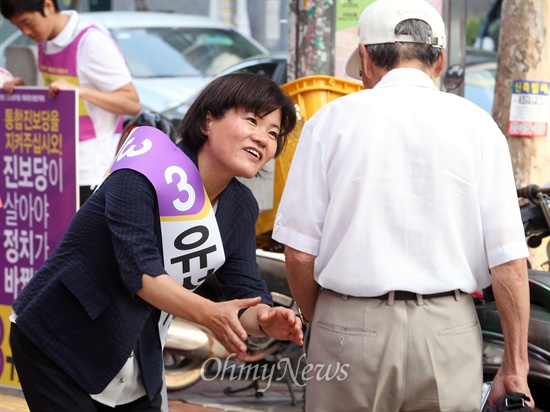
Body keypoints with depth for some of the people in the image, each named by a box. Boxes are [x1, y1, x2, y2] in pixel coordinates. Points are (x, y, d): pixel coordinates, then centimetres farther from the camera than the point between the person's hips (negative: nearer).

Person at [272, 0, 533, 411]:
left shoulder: (332, 120, 1)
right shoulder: (477, 126, 2)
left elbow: (300, 253, -1)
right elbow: (510, 263, -3)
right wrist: (515, 368, 3)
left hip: (350, 330, 0)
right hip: (448, 331, 1)